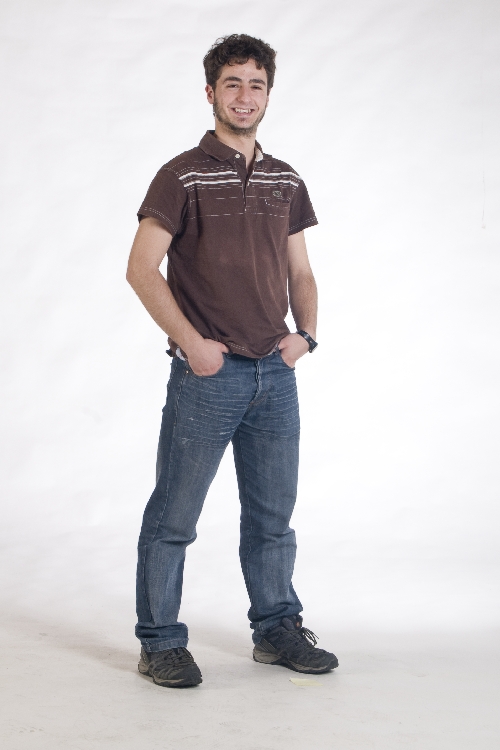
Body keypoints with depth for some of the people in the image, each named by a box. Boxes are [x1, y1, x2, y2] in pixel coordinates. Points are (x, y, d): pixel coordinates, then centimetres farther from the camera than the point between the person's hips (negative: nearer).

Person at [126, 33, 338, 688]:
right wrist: (191, 341, -14)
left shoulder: (286, 182, 12)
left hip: (275, 373, 6)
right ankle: (161, 642, 13)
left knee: (272, 514, 14)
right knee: (173, 515, 2)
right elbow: (142, 268, -9)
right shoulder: (184, 176, -5)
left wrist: (306, 332, 2)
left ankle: (277, 630, 27)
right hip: (207, 373, -5)